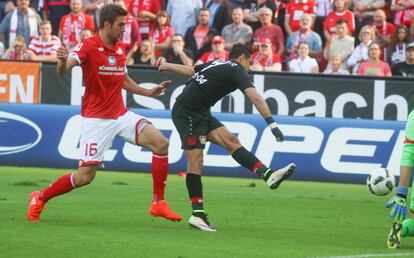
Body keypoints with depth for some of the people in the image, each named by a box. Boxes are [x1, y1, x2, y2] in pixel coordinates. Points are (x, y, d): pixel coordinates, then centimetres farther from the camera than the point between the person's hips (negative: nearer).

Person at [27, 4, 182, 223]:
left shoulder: (120, 49, 8)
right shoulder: (88, 47, -14)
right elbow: (62, 70, -29)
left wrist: (148, 92, 20)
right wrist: (63, 61, -52)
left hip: (121, 115, 6)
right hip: (96, 120, -6)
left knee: (161, 143, -9)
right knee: (85, 176, -10)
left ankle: (158, 204, -1)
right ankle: (40, 198, 13)